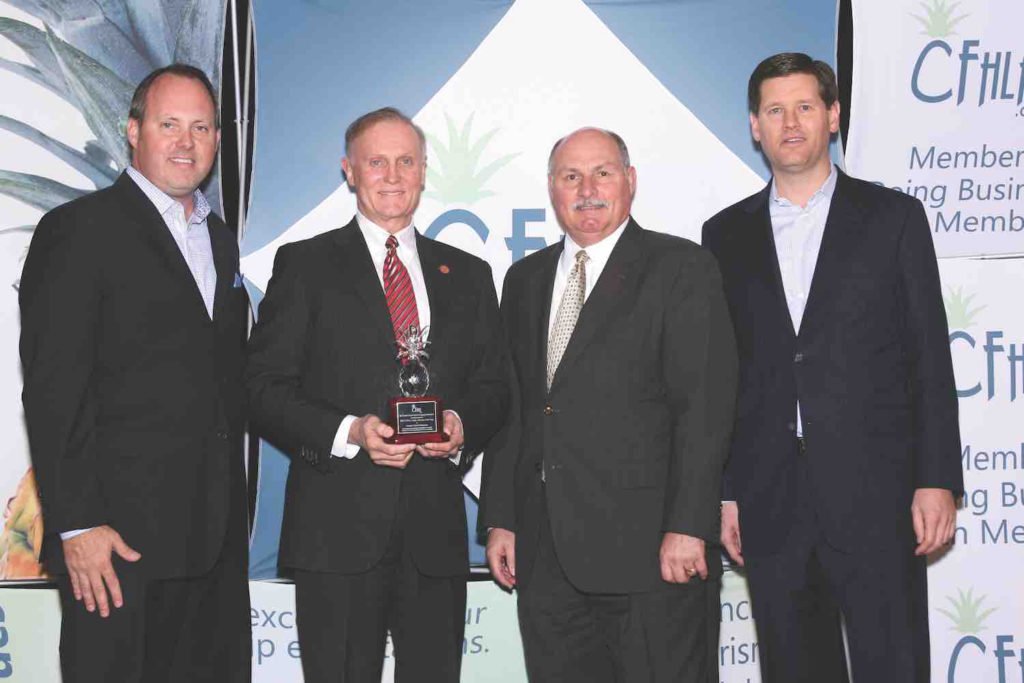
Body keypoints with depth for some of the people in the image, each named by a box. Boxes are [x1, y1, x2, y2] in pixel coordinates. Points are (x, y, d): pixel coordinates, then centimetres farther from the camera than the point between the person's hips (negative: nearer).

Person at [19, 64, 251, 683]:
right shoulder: (80, 230, -6)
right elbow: (53, 390, -11)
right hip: (121, 537, -6)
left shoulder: (221, 239, 16)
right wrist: (77, 524, -16)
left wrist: (234, 508, 13)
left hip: (215, 536, 7)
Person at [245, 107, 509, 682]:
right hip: (338, 528, -3)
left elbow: (494, 386, 15)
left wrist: (462, 425, -7)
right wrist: (347, 433, -15)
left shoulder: (468, 274, 16)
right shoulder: (305, 265, 6)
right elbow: (265, 386, -1)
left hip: (437, 527, 3)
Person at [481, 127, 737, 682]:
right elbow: (509, 407, 15)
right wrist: (500, 519, 10)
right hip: (546, 553, 5)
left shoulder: (682, 268, -2)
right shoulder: (525, 279, 16)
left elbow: (705, 405, -10)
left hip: (650, 550, -5)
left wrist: (687, 528, -16)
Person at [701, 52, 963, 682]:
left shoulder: (894, 217, 4)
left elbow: (930, 357, 1)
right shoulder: (726, 235, 10)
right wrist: (723, 491, 6)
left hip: (874, 495, -2)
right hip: (770, 503, 3)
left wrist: (937, 481, -6)